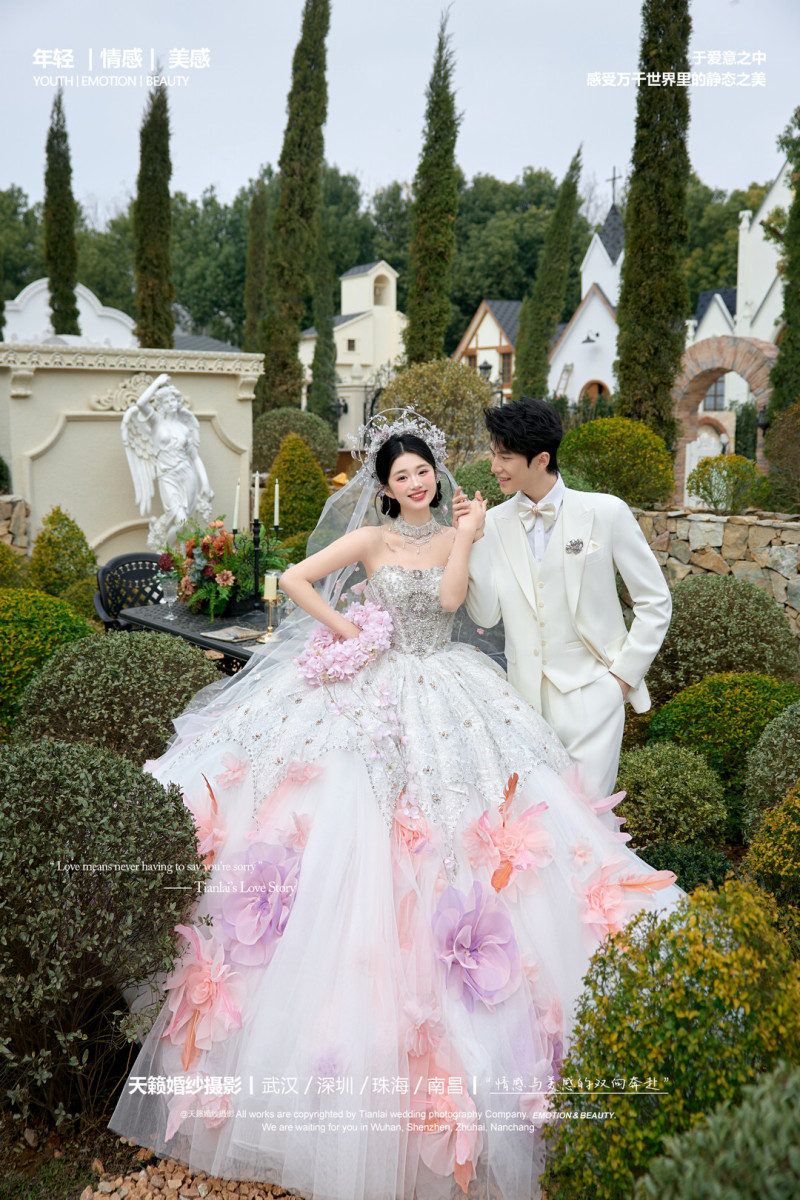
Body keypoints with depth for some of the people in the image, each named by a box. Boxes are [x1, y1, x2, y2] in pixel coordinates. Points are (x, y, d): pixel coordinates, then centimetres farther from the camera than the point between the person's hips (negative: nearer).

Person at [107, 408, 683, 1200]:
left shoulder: (455, 535, 10)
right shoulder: (372, 538, 1)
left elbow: (450, 599, -8)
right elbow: (293, 580, -4)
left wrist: (467, 536, -11)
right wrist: (344, 628, -6)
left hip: (440, 691, 3)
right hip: (368, 691, -2)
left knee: (440, 832, 0)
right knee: (353, 845, -5)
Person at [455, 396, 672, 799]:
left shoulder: (606, 512, -6)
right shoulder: (495, 523, 1)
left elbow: (655, 601, 1)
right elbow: (486, 614, -3)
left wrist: (625, 673, -3)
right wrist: (471, 540, -10)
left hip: (590, 694, -3)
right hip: (526, 696, 3)